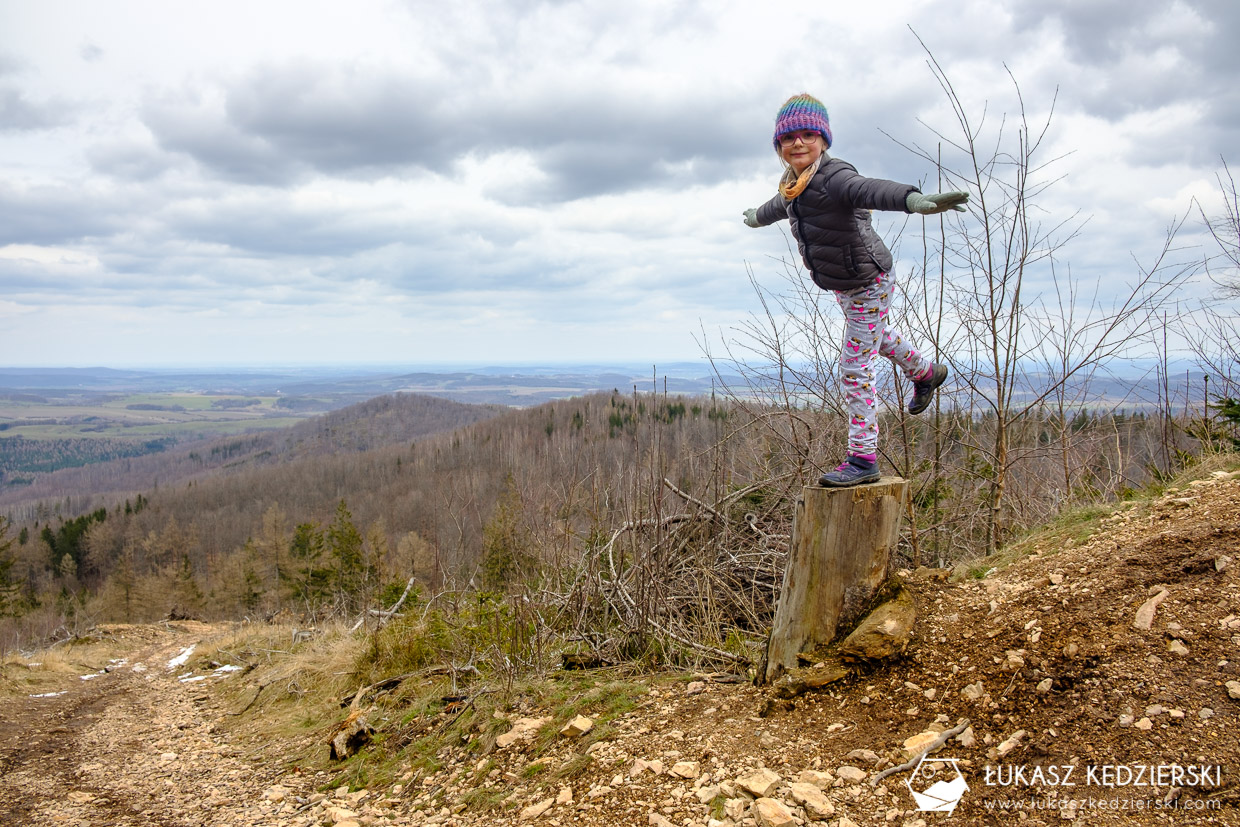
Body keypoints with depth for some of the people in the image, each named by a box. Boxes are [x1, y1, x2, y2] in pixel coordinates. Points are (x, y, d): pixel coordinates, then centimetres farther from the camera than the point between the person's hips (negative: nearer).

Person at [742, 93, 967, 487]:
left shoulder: (833, 178, -30)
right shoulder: (793, 184, -2)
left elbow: (872, 189, -53)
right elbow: (780, 205, 24)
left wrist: (915, 200, -72)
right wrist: (757, 217, 46)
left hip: (867, 284, -10)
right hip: (844, 286, 10)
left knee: (855, 370, -8)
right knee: (879, 336, 33)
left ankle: (862, 459, 1)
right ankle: (925, 373, 62)